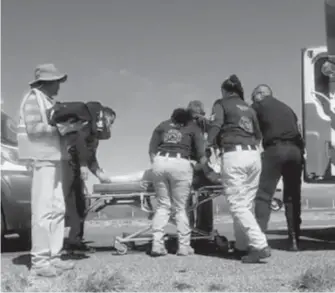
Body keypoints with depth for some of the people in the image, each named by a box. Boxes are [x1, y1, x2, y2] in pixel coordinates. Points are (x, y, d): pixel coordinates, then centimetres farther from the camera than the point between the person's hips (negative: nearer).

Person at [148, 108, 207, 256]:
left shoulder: (162, 125, 24)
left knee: (163, 206, 12)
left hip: (160, 162, 2)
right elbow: (201, 155, 11)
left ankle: (157, 244, 4)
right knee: (180, 208, 7)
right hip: (180, 164, -2)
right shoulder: (193, 127, 18)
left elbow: (152, 151, 14)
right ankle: (184, 246, 8)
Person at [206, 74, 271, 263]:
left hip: (234, 155, -6)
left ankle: (260, 245, -19)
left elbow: (217, 124, -11)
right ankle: (242, 247, 12)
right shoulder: (248, 108, 23)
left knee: (237, 205, -7)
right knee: (246, 204, 12)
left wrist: (208, 145, -11)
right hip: (254, 155, 6)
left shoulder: (221, 104, 8)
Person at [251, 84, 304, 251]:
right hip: (295, 149, 5)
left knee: (264, 195, -6)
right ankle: (293, 240, 9)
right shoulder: (286, 108, 30)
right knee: (293, 196, 11)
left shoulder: (258, 106, 14)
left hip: (275, 149, -5)